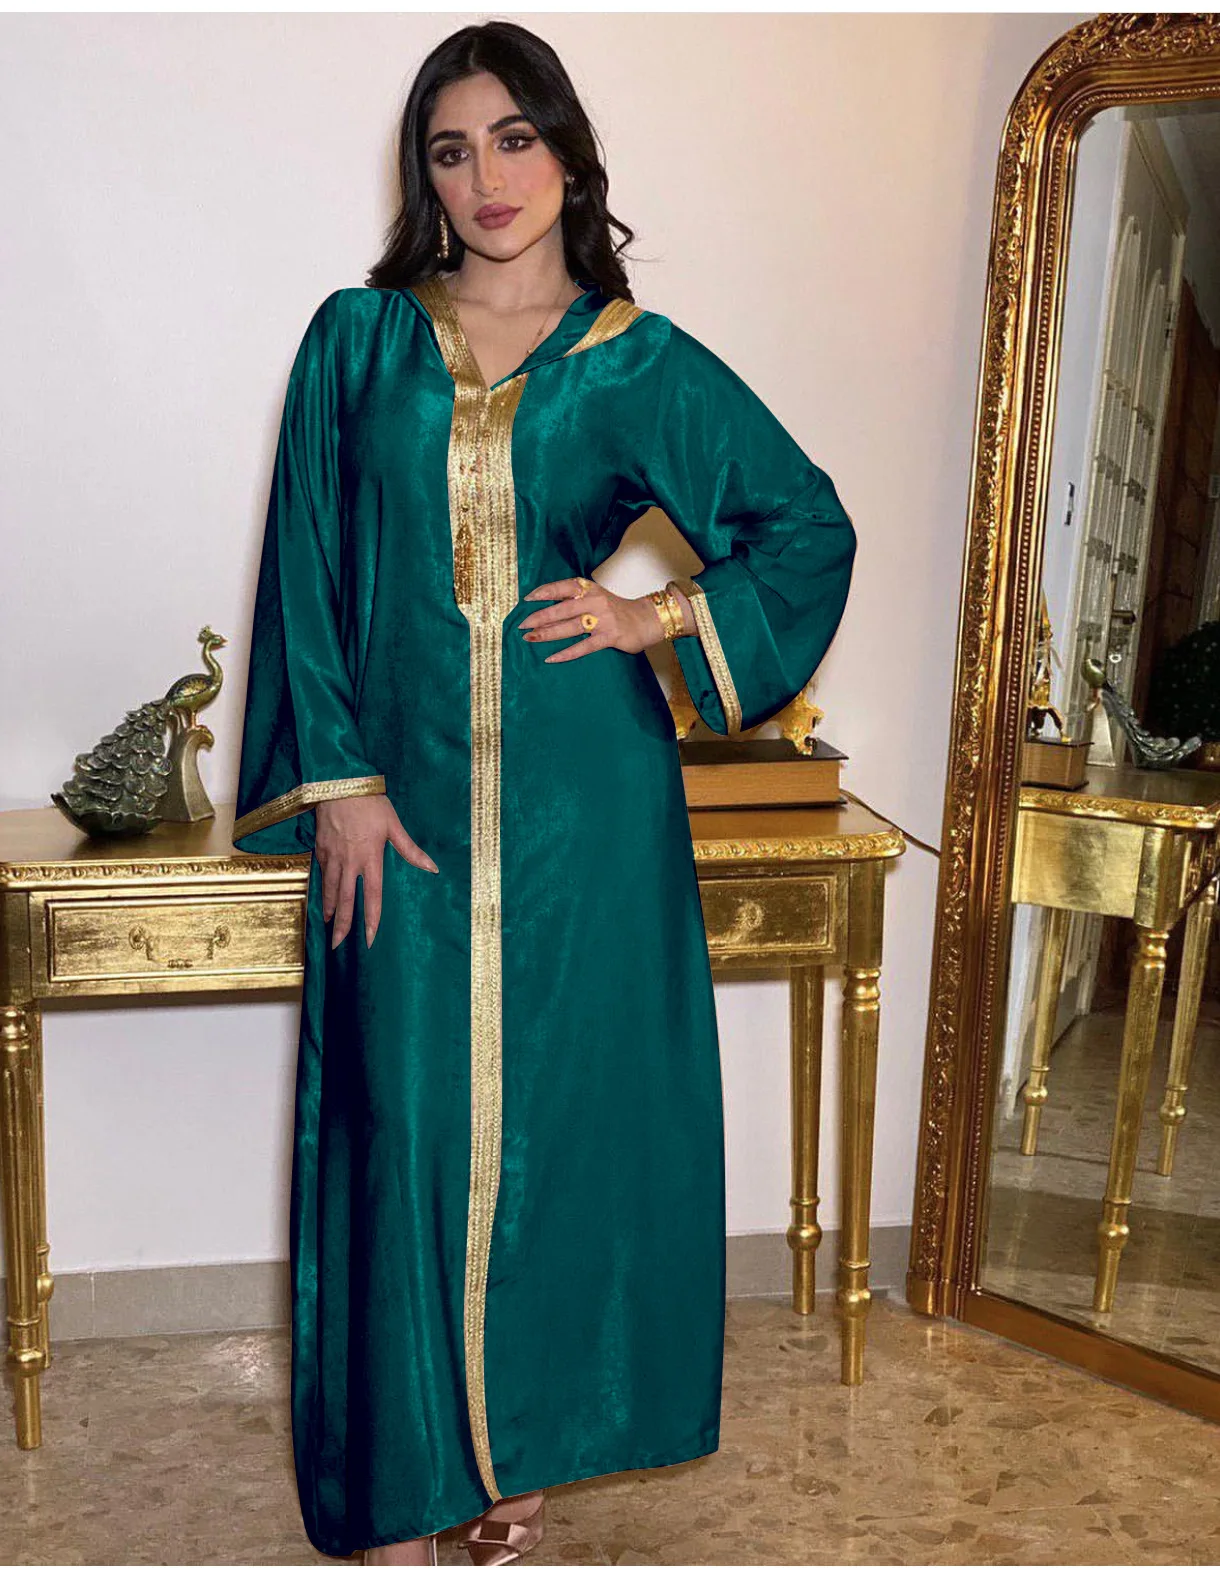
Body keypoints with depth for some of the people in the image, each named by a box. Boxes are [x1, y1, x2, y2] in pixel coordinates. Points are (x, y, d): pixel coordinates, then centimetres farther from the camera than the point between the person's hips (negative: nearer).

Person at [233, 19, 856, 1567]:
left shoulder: (641, 363, 4)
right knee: (407, 1119, 3)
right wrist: (337, 779, -5)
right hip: (407, 792, 0)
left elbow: (811, 522, 11)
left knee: (564, 1107, 6)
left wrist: (662, 615, -1)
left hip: (584, 798, 0)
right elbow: (307, 568, 2)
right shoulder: (358, 339, 6)